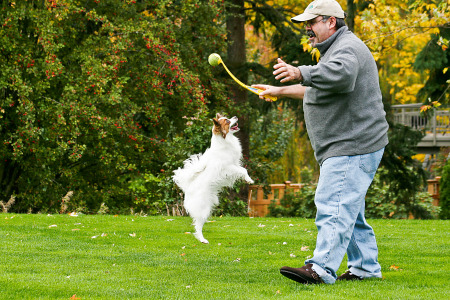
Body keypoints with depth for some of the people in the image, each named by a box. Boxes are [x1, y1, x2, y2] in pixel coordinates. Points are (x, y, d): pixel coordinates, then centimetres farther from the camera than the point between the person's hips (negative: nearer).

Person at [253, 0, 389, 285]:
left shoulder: (347, 48, -14)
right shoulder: (335, 49, 22)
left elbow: (341, 74, -39)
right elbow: (315, 91, 37)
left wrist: (301, 73, -47)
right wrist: (280, 91, 39)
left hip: (353, 148, -11)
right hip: (344, 148, 11)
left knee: (333, 205, -18)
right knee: (348, 209, 15)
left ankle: (322, 269, -26)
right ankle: (366, 266, 21)